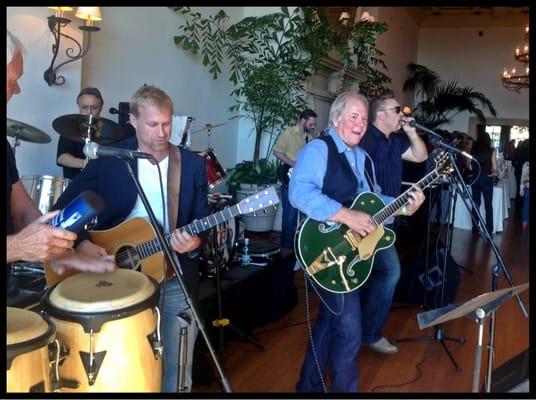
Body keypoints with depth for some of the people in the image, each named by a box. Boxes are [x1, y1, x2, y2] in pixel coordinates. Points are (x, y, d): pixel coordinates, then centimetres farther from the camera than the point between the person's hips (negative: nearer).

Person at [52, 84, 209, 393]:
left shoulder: (193, 164, 2)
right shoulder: (107, 159, -2)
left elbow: (202, 219, 3)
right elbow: (66, 207, -1)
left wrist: (194, 242, -18)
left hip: (175, 279, 1)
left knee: (177, 372, 7)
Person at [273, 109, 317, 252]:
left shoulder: (309, 137, 13)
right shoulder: (288, 133, -7)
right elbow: (277, 151, -10)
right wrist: (293, 164, -18)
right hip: (290, 178, -7)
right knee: (290, 212, -4)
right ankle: (287, 244, 6)